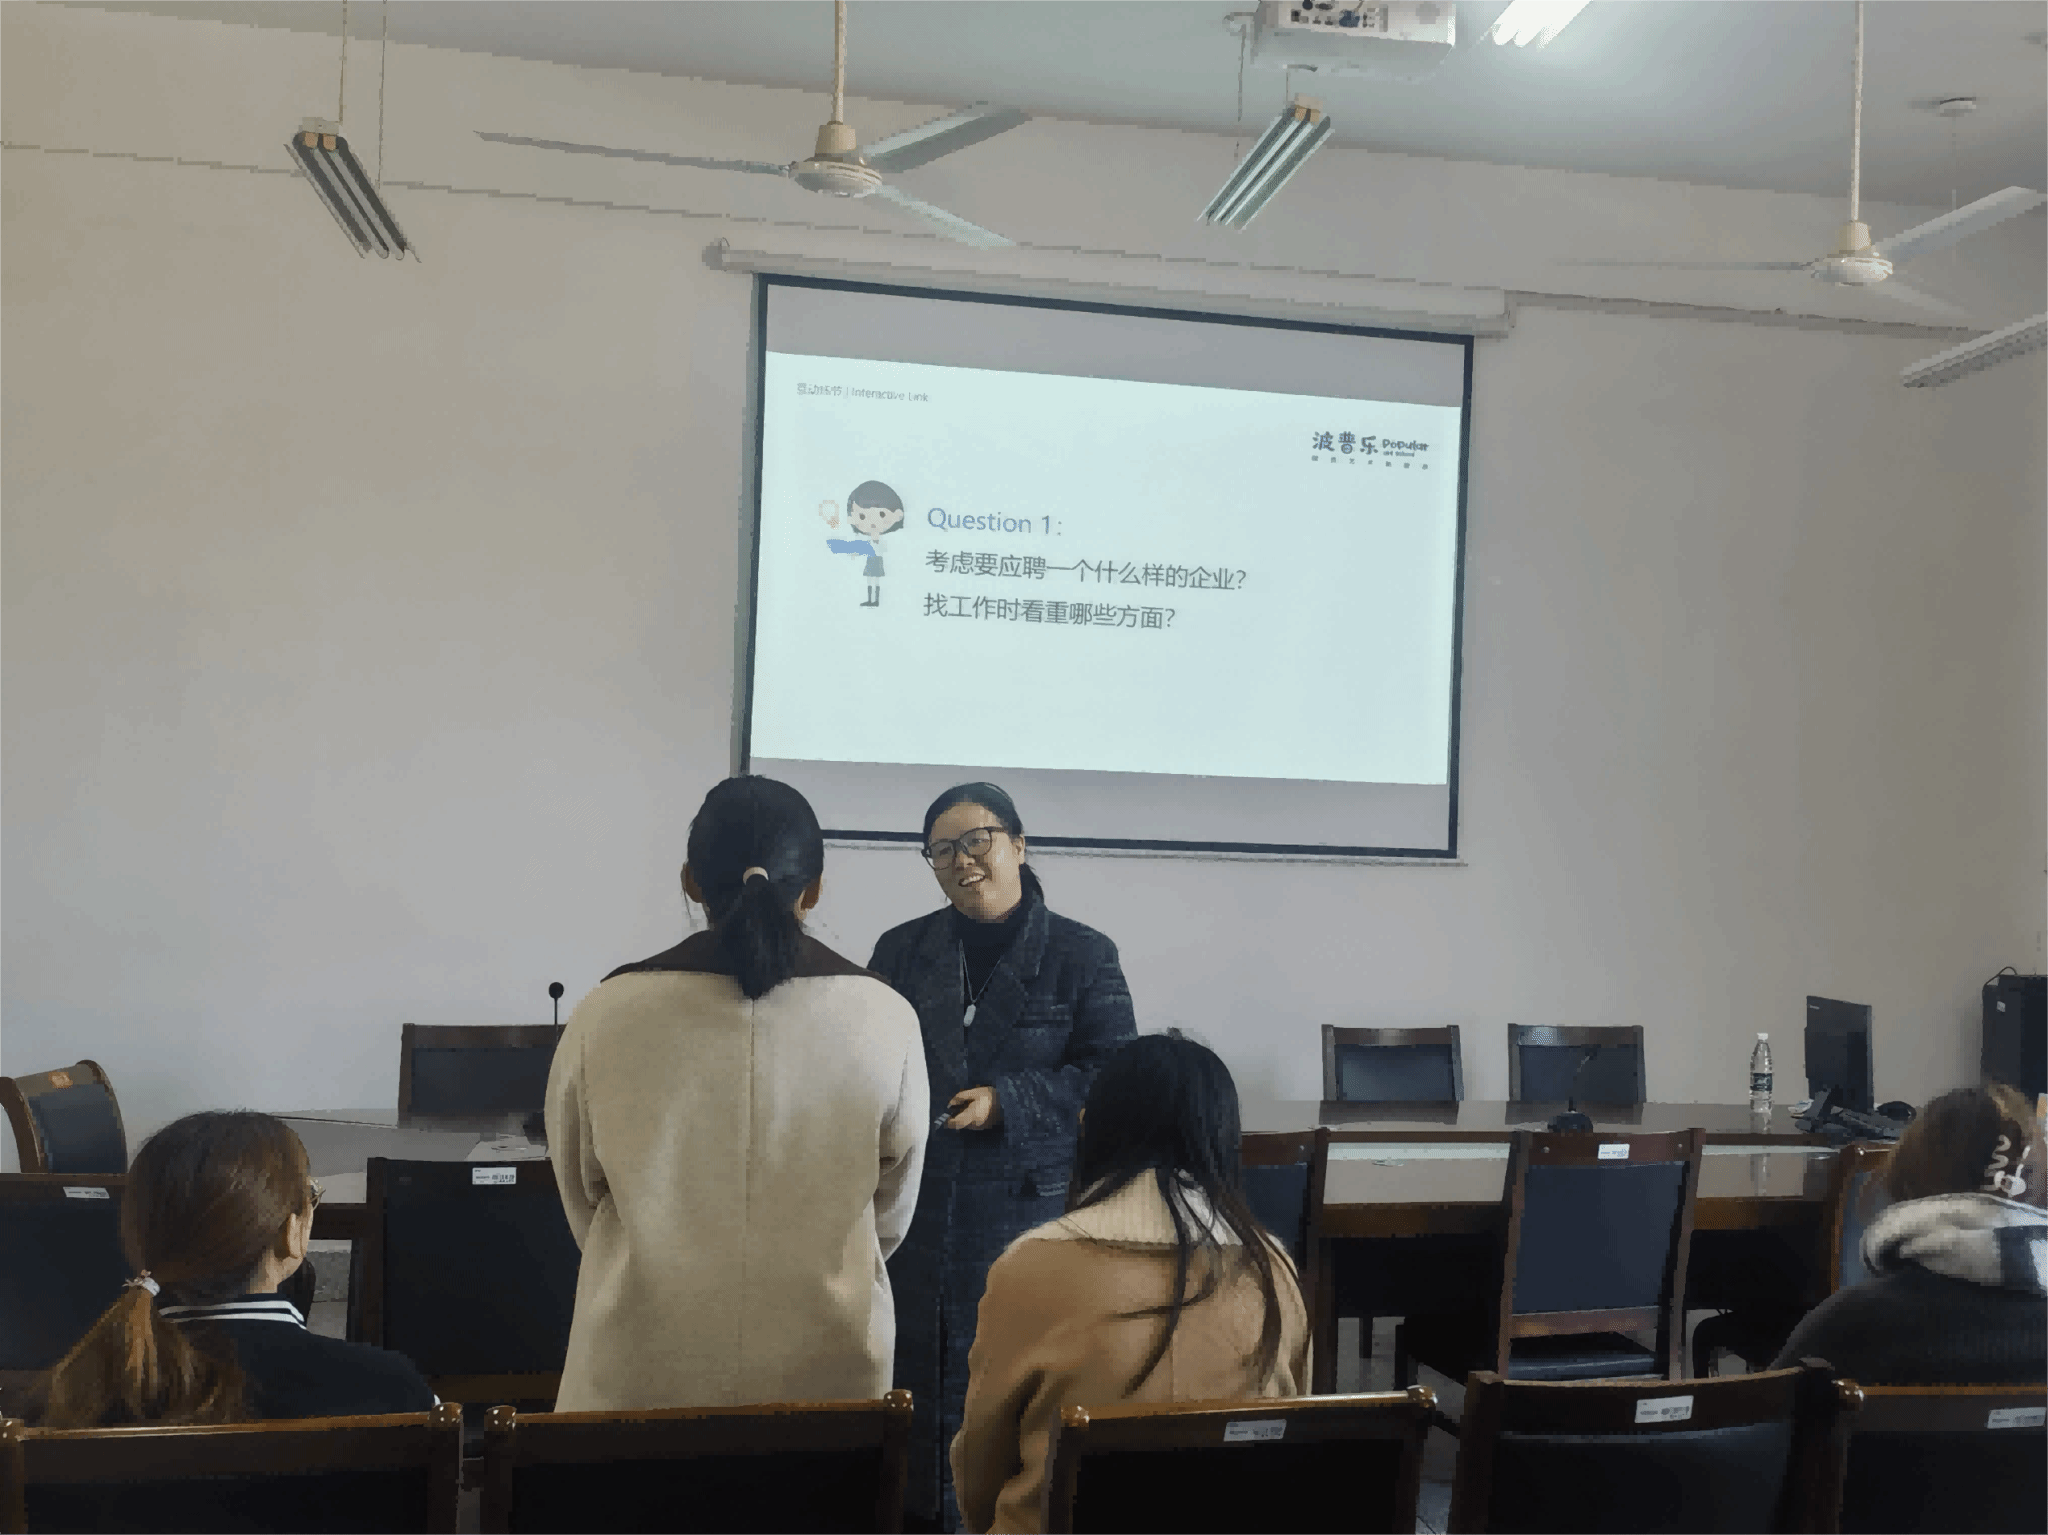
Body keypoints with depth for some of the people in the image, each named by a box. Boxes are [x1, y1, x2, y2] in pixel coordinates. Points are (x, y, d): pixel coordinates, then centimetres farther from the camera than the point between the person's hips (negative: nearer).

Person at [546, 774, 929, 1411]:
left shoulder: (607, 1014, -10)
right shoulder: (883, 1019, -10)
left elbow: (582, 1200, 5)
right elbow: (891, 1213, 4)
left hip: (643, 1372, 0)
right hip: (826, 1367, 1)